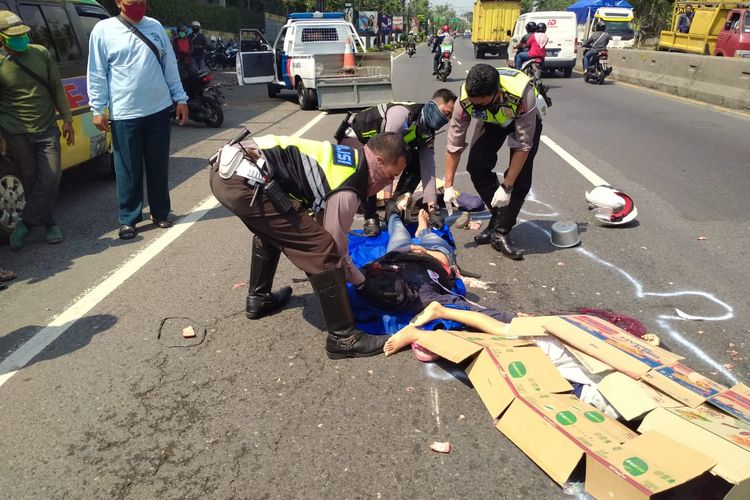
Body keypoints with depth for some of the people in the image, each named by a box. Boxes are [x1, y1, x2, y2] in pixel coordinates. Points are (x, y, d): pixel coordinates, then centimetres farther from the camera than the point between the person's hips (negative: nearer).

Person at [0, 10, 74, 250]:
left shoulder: (41, 53, 4)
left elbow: (57, 88, 11)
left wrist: (67, 119, 7)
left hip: (47, 130, 2)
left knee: (50, 179, -5)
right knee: (32, 180, 3)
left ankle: (25, 223, 6)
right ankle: (49, 224, 18)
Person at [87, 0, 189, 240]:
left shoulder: (155, 26, 9)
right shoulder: (103, 30, -1)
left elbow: (170, 66, 12)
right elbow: (97, 73, -1)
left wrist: (180, 98, 9)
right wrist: (97, 108, -6)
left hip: (159, 110, 3)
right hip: (124, 114, -3)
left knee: (159, 166, 11)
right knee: (128, 170, 3)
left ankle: (160, 213, 25)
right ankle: (128, 219, 14)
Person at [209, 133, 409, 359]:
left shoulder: (349, 156, 20)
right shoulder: (346, 192, -7)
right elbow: (334, 249, 4)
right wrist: (362, 283, 22)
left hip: (226, 166, 11)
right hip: (245, 181, -10)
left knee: (270, 227, 36)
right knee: (322, 250, -7)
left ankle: (258, 299, 50)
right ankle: (343, 338, 4)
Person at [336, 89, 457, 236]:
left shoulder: (428, 133, -7)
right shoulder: (403, 113, -34)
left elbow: (428, 169, -10)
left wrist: (432, 206, -18)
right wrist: (388, 198, -40)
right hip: (354, 137, -8)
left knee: (417, 162, -5)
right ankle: (370, 219, -18)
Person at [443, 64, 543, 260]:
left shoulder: (522, 94, -43)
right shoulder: (465, 99, -33)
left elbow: (523, 146, -35)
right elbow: (454, 145, -22)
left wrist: (506, 187, -33)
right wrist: (448, 186, -19)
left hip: (525, 119, -3)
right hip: (492, 121, 3)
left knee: (520, 177, -18)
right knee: (477, 166, -15)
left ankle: (500, 232, -6)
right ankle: (499, 217, 5)